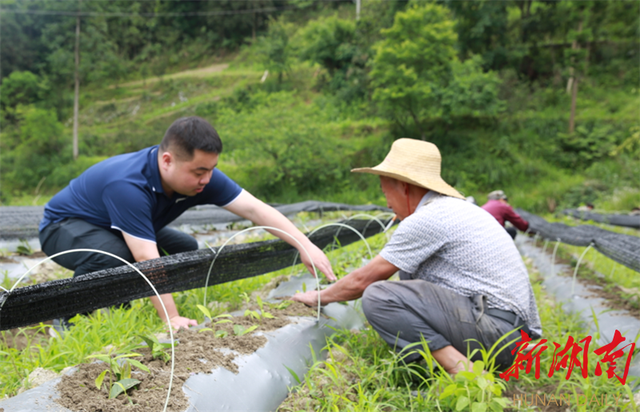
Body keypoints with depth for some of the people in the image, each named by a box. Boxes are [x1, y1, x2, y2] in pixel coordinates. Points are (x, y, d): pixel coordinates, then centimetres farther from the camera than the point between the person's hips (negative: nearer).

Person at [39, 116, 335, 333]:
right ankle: (69, 321, -9)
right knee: (114, 256, -37)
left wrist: (305, 246, -28)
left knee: (186, 249, -1)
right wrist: (172, 319, -40)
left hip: (115, 229, 7)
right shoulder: (128, 185, -41)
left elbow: (255, 209, -22)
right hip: (63, 226, -7)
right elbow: (147, 259, -42)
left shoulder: (200, 175, -20)